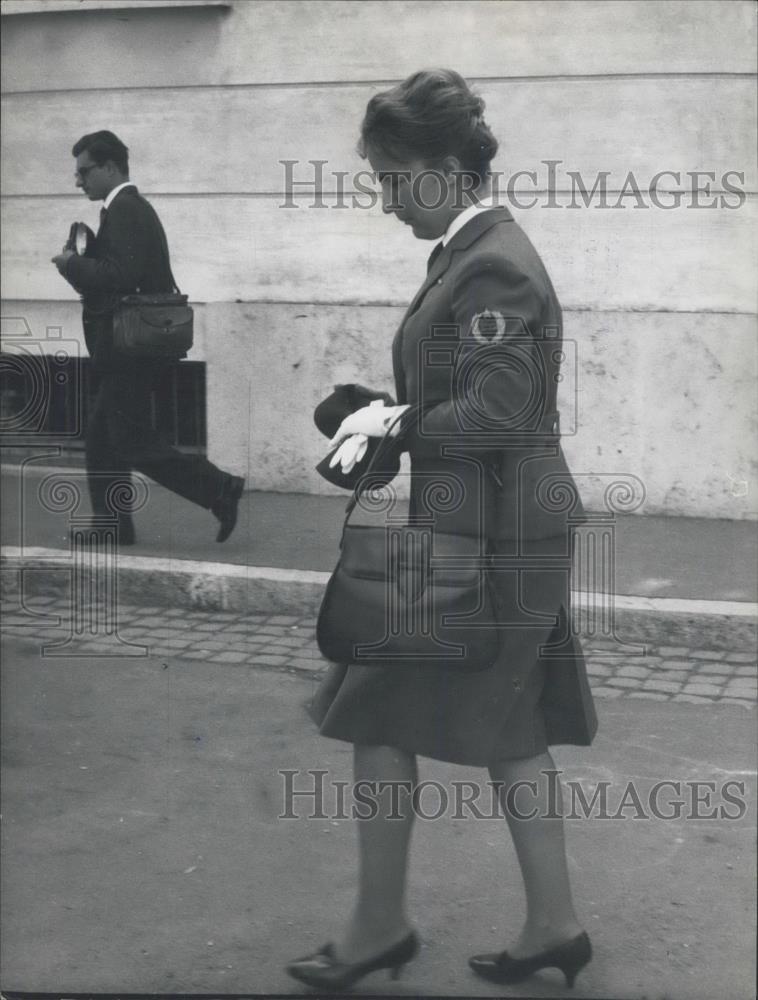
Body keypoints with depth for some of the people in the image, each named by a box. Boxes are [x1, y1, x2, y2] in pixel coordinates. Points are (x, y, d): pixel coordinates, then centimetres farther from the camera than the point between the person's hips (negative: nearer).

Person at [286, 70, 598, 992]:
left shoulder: (490, 268, -18)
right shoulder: (477, 254, 12)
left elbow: (492, 415, -24)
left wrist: (394, 424, -12)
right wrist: (390, 416, 4)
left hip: (489, 540, -10)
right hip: (506, 534, 10)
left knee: (380, 719, 2)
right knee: (509, 734, 15)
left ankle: (379, 925, 17)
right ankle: (553, 924, 26)